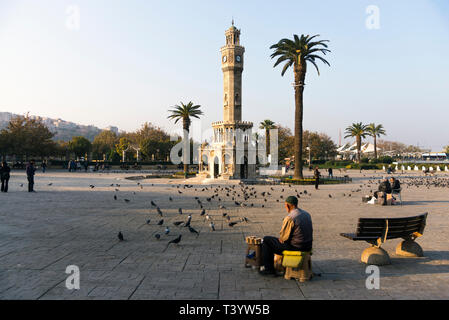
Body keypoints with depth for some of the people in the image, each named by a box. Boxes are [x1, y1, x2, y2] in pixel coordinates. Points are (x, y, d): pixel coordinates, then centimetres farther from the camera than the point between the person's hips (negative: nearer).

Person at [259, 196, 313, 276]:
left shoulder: (289, 218, -20)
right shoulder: (307, 214, 5)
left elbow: (283, 238, -16)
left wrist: (280, 239, 9)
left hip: (295, 247, -8)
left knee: (266, 240, 6)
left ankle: (269, 269, 11)